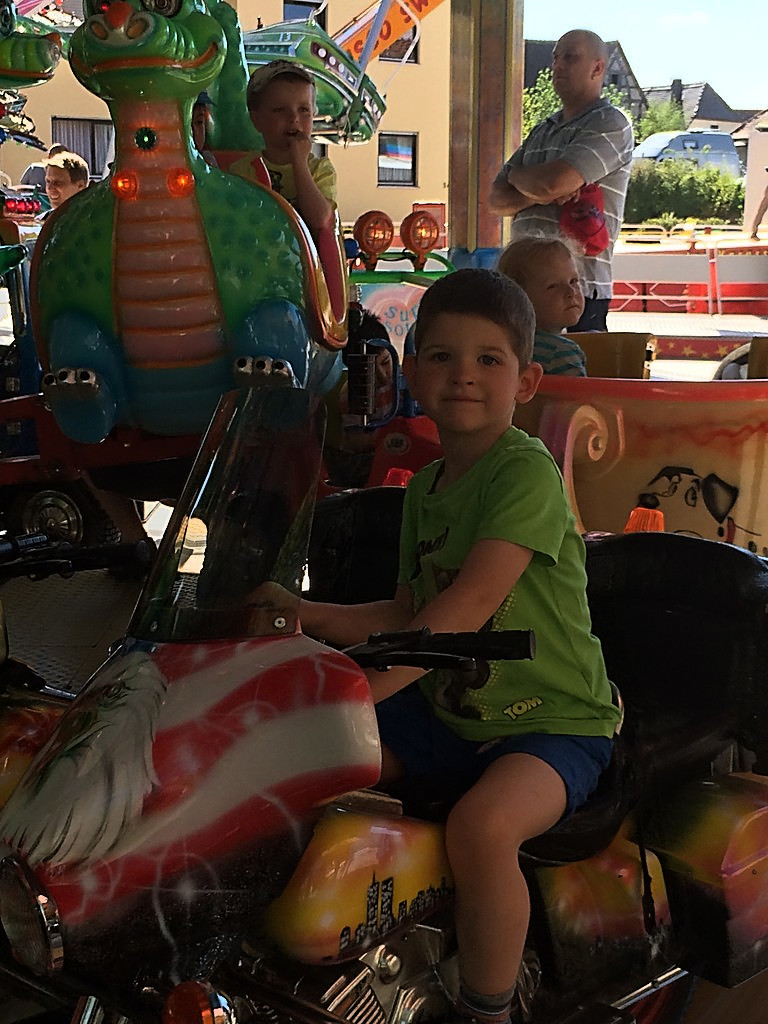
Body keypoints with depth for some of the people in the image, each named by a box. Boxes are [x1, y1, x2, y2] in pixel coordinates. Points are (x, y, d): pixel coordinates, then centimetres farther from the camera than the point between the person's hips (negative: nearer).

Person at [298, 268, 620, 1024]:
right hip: (444, 712, 8)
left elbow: (472, 602, -28)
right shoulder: (425, 487, 9)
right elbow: (409, 613, 10)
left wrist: (368, 687, -33)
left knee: (482, 824, -35)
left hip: (554, 721, -8)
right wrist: (308, 615, -1)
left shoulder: (527, 472, -18)